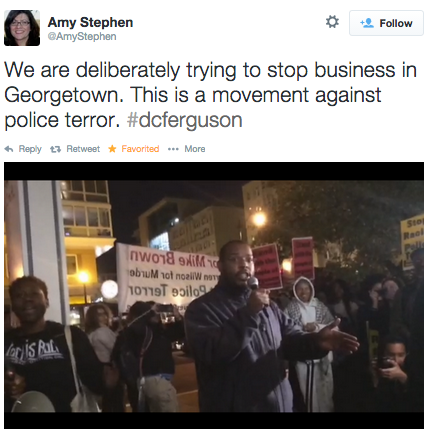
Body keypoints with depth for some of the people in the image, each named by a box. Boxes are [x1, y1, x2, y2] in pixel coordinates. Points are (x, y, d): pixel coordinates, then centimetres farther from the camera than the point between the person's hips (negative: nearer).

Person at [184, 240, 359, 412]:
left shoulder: (267, 305, 16)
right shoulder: (202, 308, -8)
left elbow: (291, 337, 9)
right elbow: (210, 352, -23)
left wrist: (315, 340, -12)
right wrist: (247, 314, -27)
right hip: (235, 406, -6)